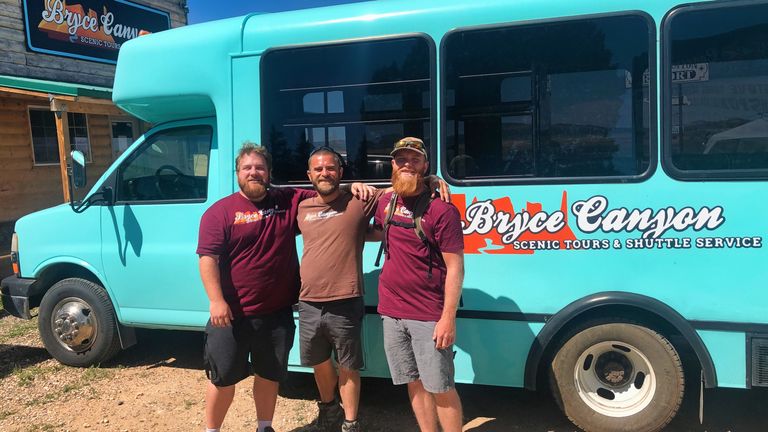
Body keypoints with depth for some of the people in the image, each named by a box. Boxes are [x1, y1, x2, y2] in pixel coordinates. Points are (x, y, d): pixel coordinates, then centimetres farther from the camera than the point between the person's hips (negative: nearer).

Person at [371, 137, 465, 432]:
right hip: (391, 312, 6)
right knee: (414, 383, 16)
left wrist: (448, 318, -18)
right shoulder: (386, 203, 7)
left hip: (429, 316, -6)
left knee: (440, 388, 2)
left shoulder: (441, 210, -12)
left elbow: (455, 267, -13)